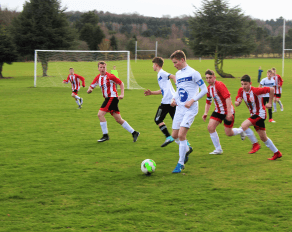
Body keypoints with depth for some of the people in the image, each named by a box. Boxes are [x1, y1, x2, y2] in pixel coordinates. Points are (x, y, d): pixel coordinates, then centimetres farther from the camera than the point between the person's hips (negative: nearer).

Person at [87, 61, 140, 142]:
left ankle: (105, 135, -9)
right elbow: (91, 86, 14)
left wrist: (122, 94, -14)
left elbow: (121, 83, -4)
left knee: (100, 114, -15)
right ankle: (134, 133, 16)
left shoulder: (110, 76, -10)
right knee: (118, 119, 8)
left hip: (112, 97, -8)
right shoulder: (98, 77, 10)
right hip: (107, 98, 8)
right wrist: (89, 90, -10)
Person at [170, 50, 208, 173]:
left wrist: (192, 101, -17)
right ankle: (186, 149, 36)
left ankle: (181, 163, -7)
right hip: (179, 108, 7)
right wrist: (174, 99, 5)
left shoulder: (193, 73, -10)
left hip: (190, 109, -7)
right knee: (174, 135, 7)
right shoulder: (178, 74, 13)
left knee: (181, 134, -16)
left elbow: (204, 90, -9)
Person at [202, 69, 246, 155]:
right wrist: (205, 113, 7)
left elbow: (228, 98, -28)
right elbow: (208, 101, 18)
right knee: (210, 127, -9)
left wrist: (229, 112, -33)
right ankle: (218, 149, 2)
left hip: (227, 111, -7)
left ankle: (241, 131, 33)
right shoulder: (209, 88, 5)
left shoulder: (220, 85, -21)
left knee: (228, 133, -2)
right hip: (218, 111, 7)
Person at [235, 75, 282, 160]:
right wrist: (238, 102, -25)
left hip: (260, 114, -8)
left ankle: (255, 144, -10)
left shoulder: (255, 91, -24)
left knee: (244, 125, -25)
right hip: (254, 114, 8)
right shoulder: (241, 90, -5)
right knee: (263, 138, 13)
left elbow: (271, 89, -20)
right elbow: (236, 103, -1)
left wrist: (270, 103, -14)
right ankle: (277, 153, 26)